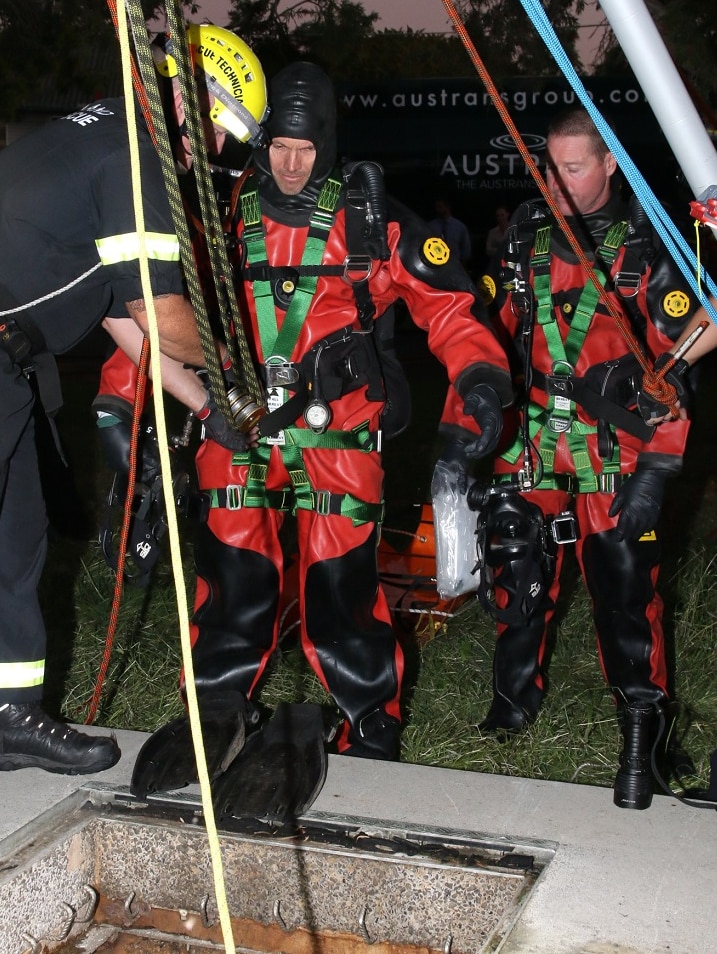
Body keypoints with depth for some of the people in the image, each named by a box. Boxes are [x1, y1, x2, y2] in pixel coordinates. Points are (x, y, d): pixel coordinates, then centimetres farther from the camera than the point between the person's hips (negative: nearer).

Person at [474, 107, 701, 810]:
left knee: (623, 583, -5)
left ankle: (640, 732, 8)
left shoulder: (647, 246, -3)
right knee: (517, 570, 9)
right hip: (527, 443, 4)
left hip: (613, 448, -4)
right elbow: (496, 333, 18)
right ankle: (516, 694, 30)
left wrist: (658, 463, -11)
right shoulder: (527, 235, 10)